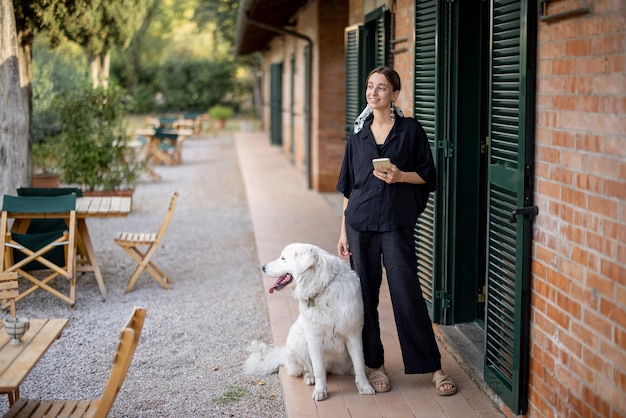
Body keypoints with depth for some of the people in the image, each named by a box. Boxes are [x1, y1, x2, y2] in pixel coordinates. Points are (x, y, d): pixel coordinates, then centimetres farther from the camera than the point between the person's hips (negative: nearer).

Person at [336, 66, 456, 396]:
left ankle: (433, 367, 6)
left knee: (408, 295, -4)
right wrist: (343, 231, 9)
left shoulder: (410, 130, -1)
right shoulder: (359, 134, 9)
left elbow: (426, 175, 2)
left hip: (396, 225, -3)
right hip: (360, 225, 3)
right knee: (366, 295, 6)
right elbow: (349, 187, 12)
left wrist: (400, 176, -18)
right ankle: (373, 364, 19)